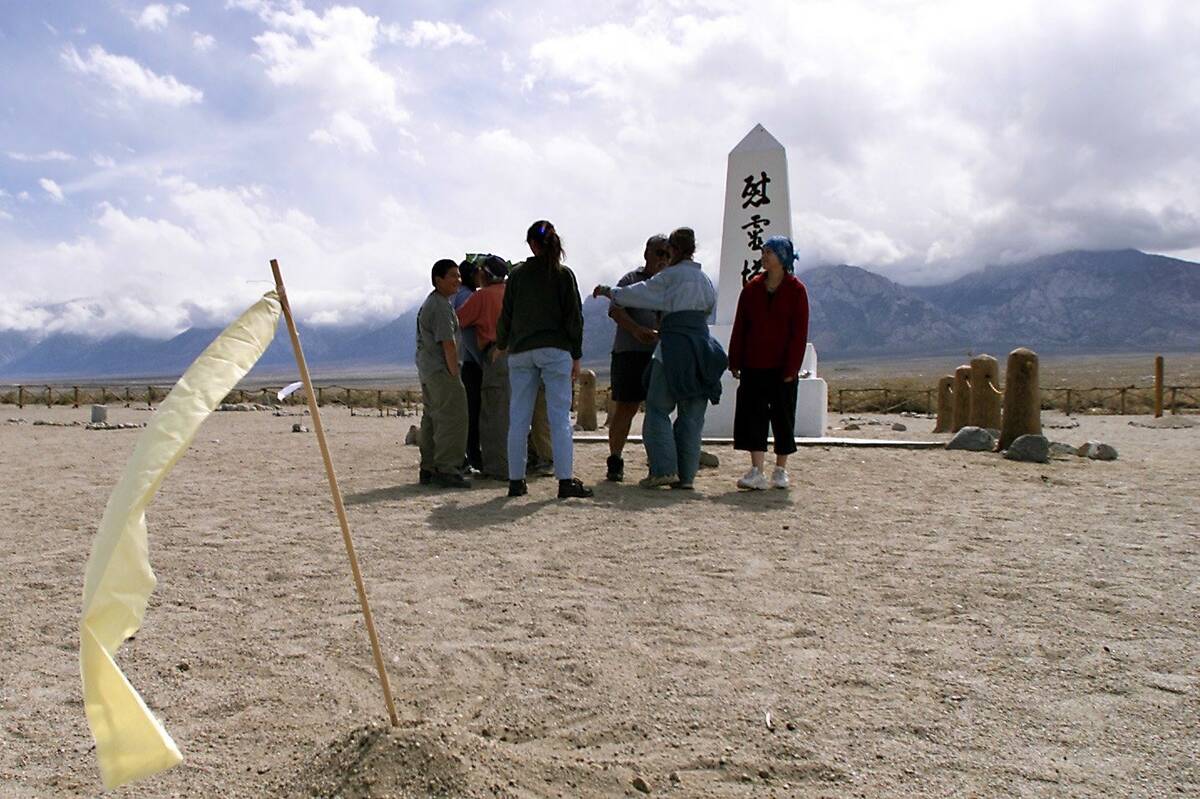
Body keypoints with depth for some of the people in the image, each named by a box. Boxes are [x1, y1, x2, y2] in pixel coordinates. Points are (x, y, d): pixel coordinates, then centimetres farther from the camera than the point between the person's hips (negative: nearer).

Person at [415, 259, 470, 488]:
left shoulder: (429, 303, 20)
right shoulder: (441, 305, -14)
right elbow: (448, 343, -18)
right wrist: (455, 374, -16)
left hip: (426, 370, 11)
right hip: (441, 370, -11)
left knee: (431, 418, 14)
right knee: (451, 419, -10)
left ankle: (428, 468, 19)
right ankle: (446, 469, -11)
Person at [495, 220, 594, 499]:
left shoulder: (517, 274, 6)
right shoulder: (564, 275, 1)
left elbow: (506, 315, 8)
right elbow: (574, 317, -2)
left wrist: (501, 345, 24)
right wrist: (576, 356, 3)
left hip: (521, 351, 2)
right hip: (555, 350, -2)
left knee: (518, 418, 6)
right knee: (560, 416, -3)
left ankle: (516, 480, 9)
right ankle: (566, 480, -8)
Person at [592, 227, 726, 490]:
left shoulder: (671, 276, 0)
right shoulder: (706, 280, 18)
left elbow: (639, 293, 4)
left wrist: (608, 291, 17)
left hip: (675, 346, -6)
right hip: (701, 345, 6)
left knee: (658, 409, 0)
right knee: (692, 415, 6)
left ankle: (664, 468, -8)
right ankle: (686, 474, 6)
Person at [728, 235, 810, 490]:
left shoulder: (796, 290, -2)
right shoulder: (752, 287, 7)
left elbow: (799, 332, -5)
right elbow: (740, 326, 8)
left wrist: (792, 367, -11)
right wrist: (735, 361, 4)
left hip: (782, 366, -3)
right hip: (753, 364, 3)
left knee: (782, 417, 6)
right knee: (753, 415, -3)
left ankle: (781, 471, 19)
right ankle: (757, 472, 0)